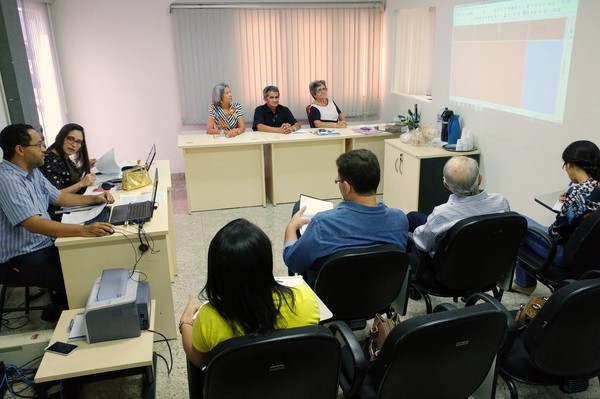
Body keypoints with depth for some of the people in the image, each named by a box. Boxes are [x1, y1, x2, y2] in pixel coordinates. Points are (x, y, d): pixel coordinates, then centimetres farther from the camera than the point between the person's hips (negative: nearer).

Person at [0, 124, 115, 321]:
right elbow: (34, 224, -35)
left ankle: (61, 306, 16)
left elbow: (59, 197, 19)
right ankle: (57, 313, 8)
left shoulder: (32, 171, 6)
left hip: (44, 245, 9)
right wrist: (84, 230, -44)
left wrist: (95, 199, 7)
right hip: (20, 259, -9)